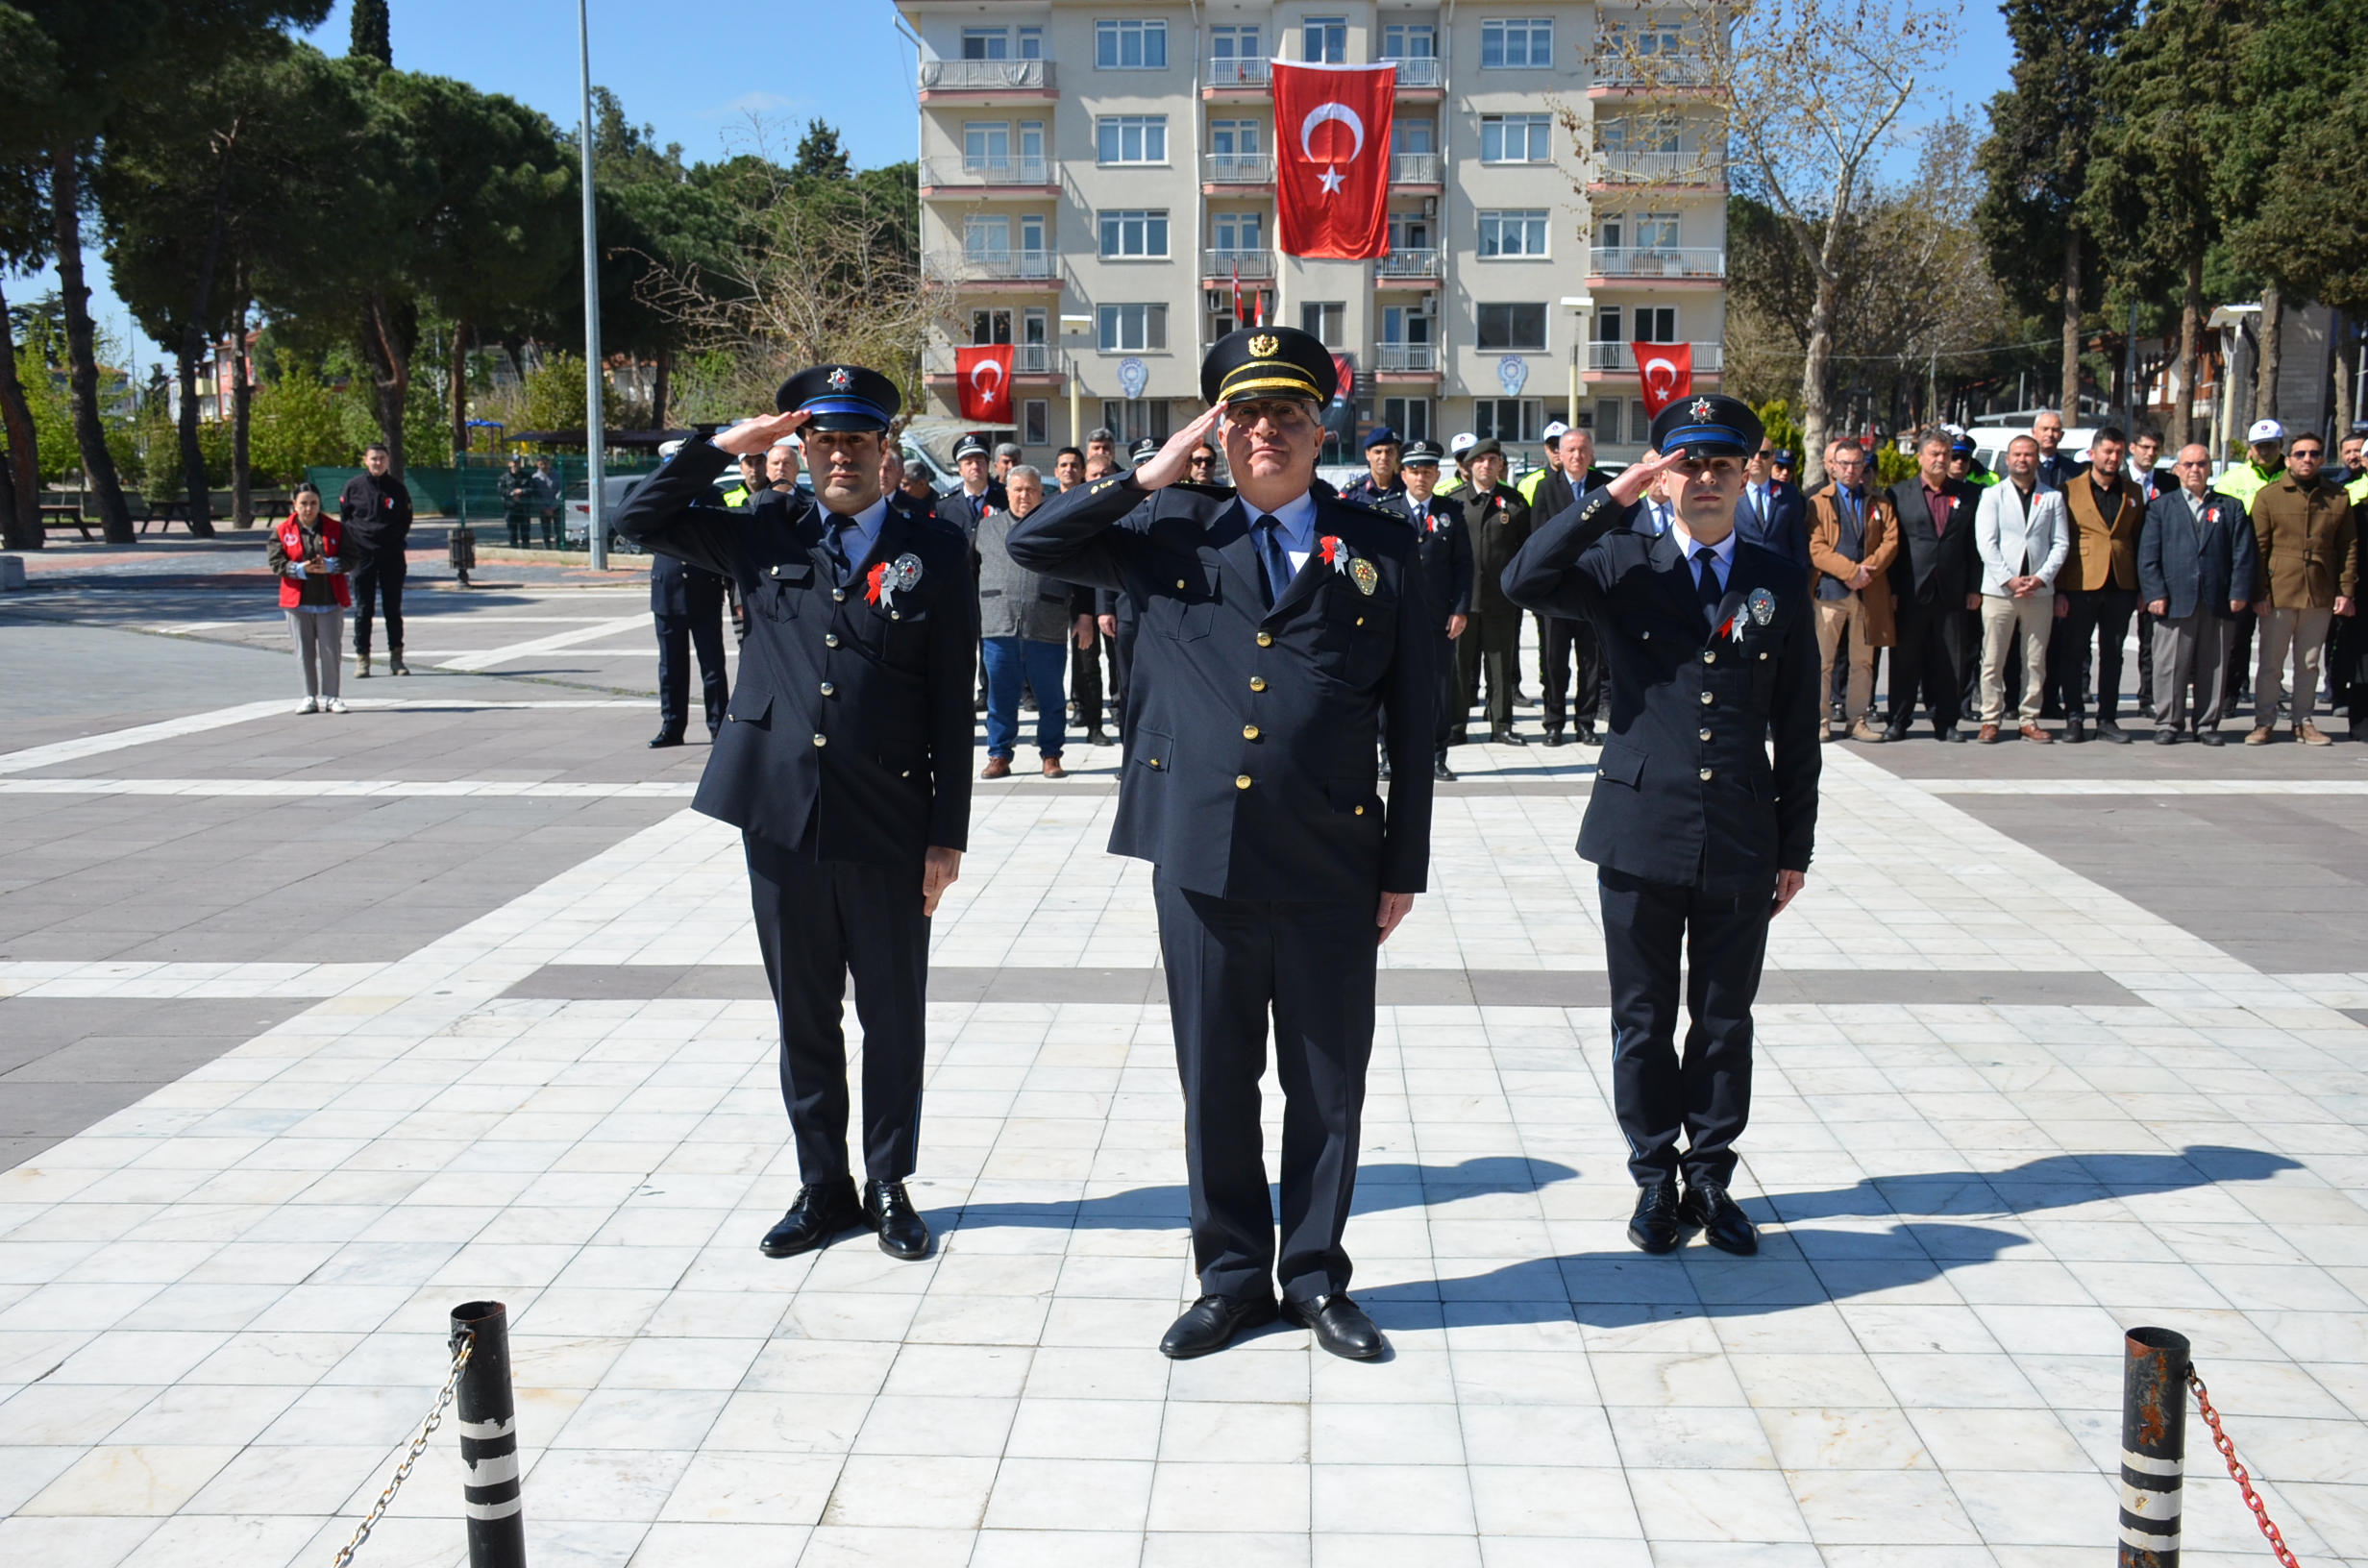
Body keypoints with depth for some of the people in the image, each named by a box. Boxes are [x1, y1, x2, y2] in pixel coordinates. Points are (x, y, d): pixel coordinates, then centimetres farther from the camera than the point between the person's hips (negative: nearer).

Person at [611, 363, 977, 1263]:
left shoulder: (932, 553, -1)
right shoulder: (765, 535, 7)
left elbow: (952, 707, -2)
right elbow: (640, 521, 7)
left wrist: (948, 836, -5)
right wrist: (724, 446, -3)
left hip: (888, 825, -2)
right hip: (781, 816, 2)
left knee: (893, 1017, 8)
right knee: (802, 1013, 12)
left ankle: (889, 1186, 23)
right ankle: (822, 1187, 25)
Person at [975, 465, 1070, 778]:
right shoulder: (988, 527, 14)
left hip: (1047, 629, -1)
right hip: (999, 626, 2)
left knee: (1050, 696, 5)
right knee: (1000, 695, 5)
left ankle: (1051, 756, 16)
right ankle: (999, 756, 14)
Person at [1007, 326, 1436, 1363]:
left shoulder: (1382, 551, 4)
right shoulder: (1172, 534, 7)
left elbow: (1413, 723, 4)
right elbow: (1031, 544, 3)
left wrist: (1405, 868, 1)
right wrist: (1148, 476, -5)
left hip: (1332, 864, -1)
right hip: (1201, 857, 1)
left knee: (1328, 1087, 9)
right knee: (1215, 1082, 11)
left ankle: (1315, 1276, 26)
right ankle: (1232, 1277, 26)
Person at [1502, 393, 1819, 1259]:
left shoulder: (1780, 583, 6)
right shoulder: (1623, 565, 0)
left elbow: (1797, 727, 8)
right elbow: (1525, 582, -19)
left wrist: (1795, 845, 6)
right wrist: (1614, 497, -19)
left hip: (1742, 844, 2)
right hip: (1641, 835, -1)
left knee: (1726, 1023, 11)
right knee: (1643, 1021, 9)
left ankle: (1712, 1179, 25)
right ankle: (1656, 1179, 23)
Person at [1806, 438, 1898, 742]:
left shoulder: (1880, 502, 14)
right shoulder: (1818, 502, 6)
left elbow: (1891, 542, 4)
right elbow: (1816, 548, -5)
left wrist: (1867, 570, -12)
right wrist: (1851, 571, -16)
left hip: (1870, 592, 3)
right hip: (1829, 590, -2)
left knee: (1863, 660, 5)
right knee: (1821, 660, -2)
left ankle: (1857, 720, 11)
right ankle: (1821, 720, 5)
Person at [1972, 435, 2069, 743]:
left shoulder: (2053, 498, 10)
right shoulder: (1993, 495, 5)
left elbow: (2061, 543, 5)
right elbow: (1986, 543, -3)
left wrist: (2041, 577, -9)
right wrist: (2009, 579, -13)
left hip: (2040, 591, 2)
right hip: (1999, 590, -2)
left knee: (2036, 661, 5)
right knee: (1993, 660, -1)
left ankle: (2029, 720, 12)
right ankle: (1991, 720, 5)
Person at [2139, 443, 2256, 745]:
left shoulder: (2231, 508, 15)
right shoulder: (2161, 506, 11)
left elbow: (2243, 555, 8)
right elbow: (2148, 555, 3)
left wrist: (2238, 593, -4)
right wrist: (2154, 593, -8)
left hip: (2219, 603, 2)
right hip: (2175, 601, -1)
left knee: (2213, 668, 5)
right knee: (2170, 667, -1)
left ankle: (2207, 725, 13)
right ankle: (2168, 724, 7)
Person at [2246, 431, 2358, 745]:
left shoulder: (2338, 497, 7)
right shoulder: (2268, 495, 0)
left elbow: (2348, 546, 9)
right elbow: (2257, 549, -2)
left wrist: (2346, 591, 1)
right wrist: (2259, 594, -8)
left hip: (2321, 595, 2)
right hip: (2279, 593, -2)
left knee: (2309, 663, 10)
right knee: (2271, 663, 3)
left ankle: (2303, 722, 19)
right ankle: (2264, 722, 11)